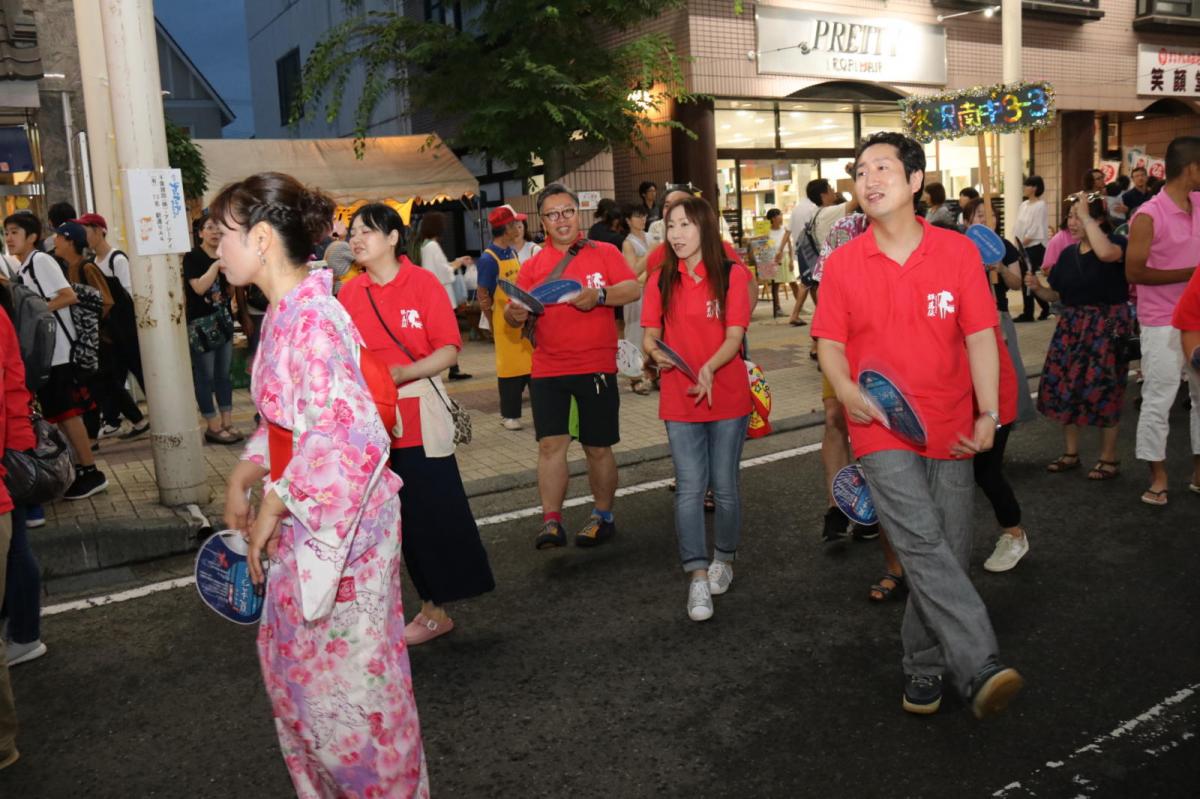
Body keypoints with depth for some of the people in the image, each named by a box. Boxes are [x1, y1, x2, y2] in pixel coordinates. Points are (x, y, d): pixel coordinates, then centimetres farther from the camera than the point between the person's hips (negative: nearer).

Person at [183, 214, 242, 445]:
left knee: (224, 373, 9)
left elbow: (231, 289, 11)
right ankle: (213, 427, 4)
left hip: (223, 320, 6)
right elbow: (199, 287, -19)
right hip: (200, 324, -6)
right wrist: (216, 265, -18)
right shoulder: (192, 257, -7)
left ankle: (227, 423, 15)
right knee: (205, 376, -1)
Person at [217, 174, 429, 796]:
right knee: (292, 662, 22)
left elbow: (354, 437, -30)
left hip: (336, 527, -10)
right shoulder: (284, 313, 6)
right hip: (301, 525, 10)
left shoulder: (311, 320, -23)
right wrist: (244, 478, 12)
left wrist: (275, 507, -21)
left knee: (344, 675, 8)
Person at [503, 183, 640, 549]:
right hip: (547, 370, 1)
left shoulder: (604, 252, 3)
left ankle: (603, 516, 23)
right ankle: (552, 522, -1)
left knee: (598, 448, 7)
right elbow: (513, 312, 4)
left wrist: (600, 295, -25)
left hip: (596, 367, -1)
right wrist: (515, 313, -19)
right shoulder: (533, 265, 8)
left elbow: (633, 289, -8)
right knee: (550, 444, -6)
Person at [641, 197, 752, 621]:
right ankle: (698, 577, 4)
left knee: (725, 486, 8)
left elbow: (734, 336, -10)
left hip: (727, 397, -1)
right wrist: (657, 353, -19)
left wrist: (708, 368, -28)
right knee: (689, 488, -2)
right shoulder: (660, 281, 5)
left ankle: (723, 558, 31)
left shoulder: (732, 275, -4)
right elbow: (649, 335, 5)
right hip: (679, 399, 2)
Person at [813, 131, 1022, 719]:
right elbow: (831, 342, 4)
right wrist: (846, 389, -16)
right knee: (923, 544, -18)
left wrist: (988, 415, -7)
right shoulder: (842, 263, 0)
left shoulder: (957, 252, 1)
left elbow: (980, 336, 1)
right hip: (882, 431, -2)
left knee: (948, 554, 8)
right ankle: (981, 668, -15)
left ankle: (925, 664, 26)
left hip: (949, 428, 2)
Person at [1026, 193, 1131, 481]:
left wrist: (1086, 214, -24)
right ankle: (1070, 453, 21)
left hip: (1107, 326, -6)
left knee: (1101, 391, -3)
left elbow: (1105, 253, -34)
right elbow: (1057, 296, 15)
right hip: (1071, 326, 6)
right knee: (1063, 388, 5)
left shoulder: (1116, 243, -7)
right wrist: (1037, 288, -6)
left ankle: (1109, 459, 12)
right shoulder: (1067, 253, 10)